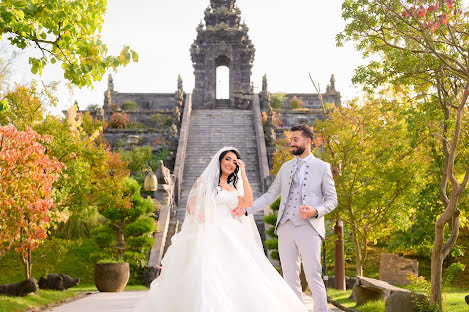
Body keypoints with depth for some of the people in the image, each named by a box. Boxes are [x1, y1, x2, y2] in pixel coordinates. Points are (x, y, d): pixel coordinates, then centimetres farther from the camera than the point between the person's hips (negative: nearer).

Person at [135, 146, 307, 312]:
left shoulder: (233, 188, 20)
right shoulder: (206, 181, 9)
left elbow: (248, 202, 1)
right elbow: (192, 206, 3)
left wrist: (243, 174, 2)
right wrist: (206, 220, -12)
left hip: (233, 239, 5)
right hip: (211, 236, -4)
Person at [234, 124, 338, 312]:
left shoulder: (322, 167, 5)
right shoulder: (285, 167, 17)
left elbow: (332, 199, 4)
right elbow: (270, 195, 16)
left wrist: (316, 211, -16)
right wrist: (247, 209, 4)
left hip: (308, 228, -4)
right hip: (286, 228, 4)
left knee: (313, 276, -8)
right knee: (290, 277, 4)